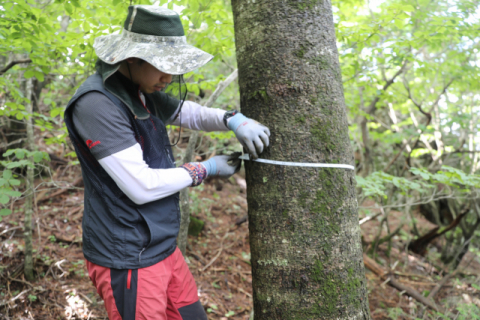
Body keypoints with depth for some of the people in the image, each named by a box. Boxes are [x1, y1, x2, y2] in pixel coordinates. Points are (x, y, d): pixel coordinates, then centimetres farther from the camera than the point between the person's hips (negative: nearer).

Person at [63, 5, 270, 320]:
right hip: (129, 262, -9)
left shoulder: (142, 91, 6)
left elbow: (190, 113, 18)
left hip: (163, 247, 9)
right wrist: (205, 170, -11)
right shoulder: (96, 103, -22)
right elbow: (141, 186, -25)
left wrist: (234, 120, -2)